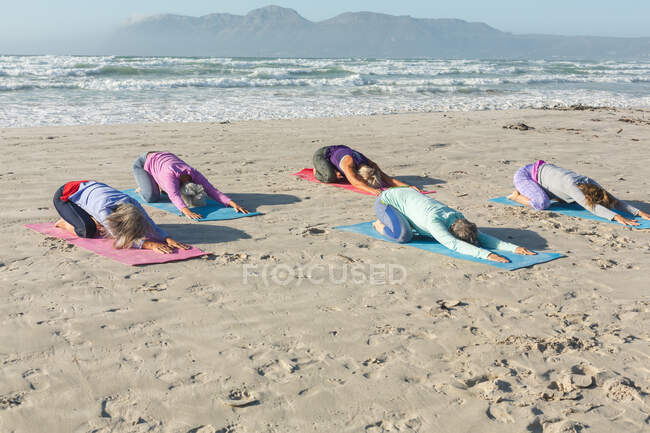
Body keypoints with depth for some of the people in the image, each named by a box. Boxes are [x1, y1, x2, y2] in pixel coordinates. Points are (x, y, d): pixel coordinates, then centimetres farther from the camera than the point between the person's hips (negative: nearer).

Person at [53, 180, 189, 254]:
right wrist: (150, 245, -55)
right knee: (88, 231, -24)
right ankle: (65, 223, 6)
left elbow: (150, 226, -25)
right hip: (65, 195, -5)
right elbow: (120, 239, -43)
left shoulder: (132, 203, -29)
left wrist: (167, 239, -43)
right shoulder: (104, 210, -44)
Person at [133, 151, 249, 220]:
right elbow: (174, 195, -59)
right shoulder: (170, 175, -46)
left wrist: (233, 203, -47)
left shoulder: (194, 174, -31)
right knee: (151, 197, -21)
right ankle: (142, 188, 11)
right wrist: (186, 211, -77)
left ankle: (159, 185, 25)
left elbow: (212, 190, -35)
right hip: (144, 162, -5)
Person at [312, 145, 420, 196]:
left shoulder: (371, 166, -28)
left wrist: (408, 186, -46)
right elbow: (354, 182, -63)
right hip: (321, 154, -6)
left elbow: (388, 178, -31)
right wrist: (372, 190, -78)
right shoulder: (348, 163, -46)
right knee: (330, 177, -32)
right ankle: (318, 170, 4)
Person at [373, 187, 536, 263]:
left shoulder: (458, 218, -20)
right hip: (386, 200, -7)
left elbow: (481, 237, -20)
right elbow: (453, 245, -56)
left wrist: (514, 248, -32)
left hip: (408, 194, 7)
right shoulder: (434, 221, -43)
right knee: (403, 235, -30)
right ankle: (381, 225, 1)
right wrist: (486, 254, -64)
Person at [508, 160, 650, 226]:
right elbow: (591, 207, -49)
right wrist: (617, 217, -57)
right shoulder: (570, 185, -39)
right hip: (524, 174, -8)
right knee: (543, 203, -32)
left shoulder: (589, 183, -17)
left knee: (568, 199, 16)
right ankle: (517, 195, -1)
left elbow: (614, 201, -15)